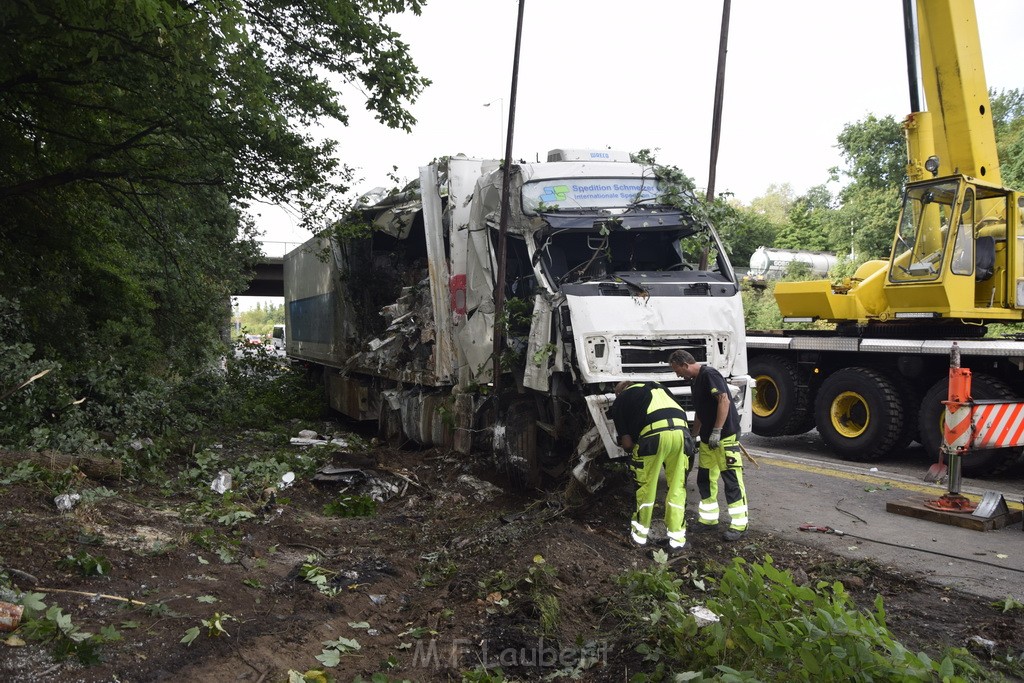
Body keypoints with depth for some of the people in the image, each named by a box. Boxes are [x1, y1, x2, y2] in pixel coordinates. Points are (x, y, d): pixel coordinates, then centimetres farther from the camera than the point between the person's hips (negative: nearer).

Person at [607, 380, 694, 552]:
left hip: (654, 433, -4)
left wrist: (634, 450, 34)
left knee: (646, 486, 14)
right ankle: (677, 539, 17)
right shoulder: (657, 386, 36)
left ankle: (640, 534, 27)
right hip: (681, 430, 4)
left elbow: (627, 443, 13)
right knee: (678, 487, 14)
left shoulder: (619, 401, 22)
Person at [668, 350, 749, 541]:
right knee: (705, 479, 13)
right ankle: (709, 519, 23)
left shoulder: (709, 374, -14)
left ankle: (739, 524, 1)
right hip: (708, 439, 10)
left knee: (731, 480, -5)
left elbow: (724, 400, -23)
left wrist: (716, 431, -25)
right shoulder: (696, 381, 16)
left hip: (725, 437, -10)